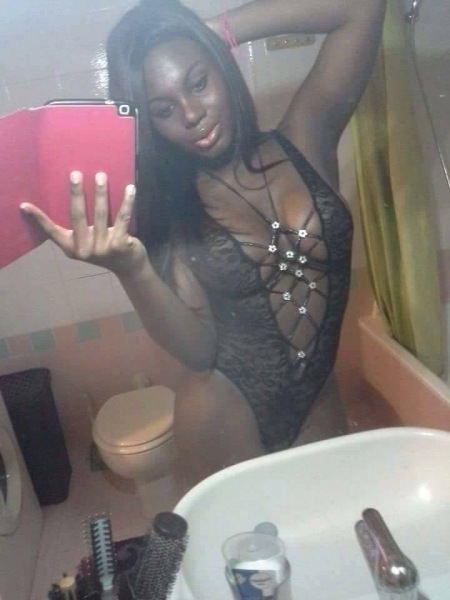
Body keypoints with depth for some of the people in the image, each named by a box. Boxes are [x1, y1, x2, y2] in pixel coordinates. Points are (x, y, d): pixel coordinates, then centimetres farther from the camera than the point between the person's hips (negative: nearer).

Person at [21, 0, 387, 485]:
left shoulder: (302, 141, -6)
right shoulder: (169, 208, -9)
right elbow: (199, 351, -17)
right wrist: (131, 269, -34)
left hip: (318, 405, 2)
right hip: (225, 415, -1)